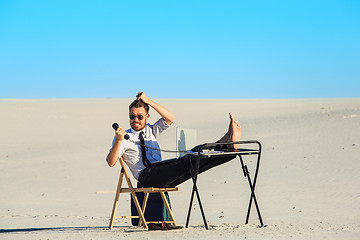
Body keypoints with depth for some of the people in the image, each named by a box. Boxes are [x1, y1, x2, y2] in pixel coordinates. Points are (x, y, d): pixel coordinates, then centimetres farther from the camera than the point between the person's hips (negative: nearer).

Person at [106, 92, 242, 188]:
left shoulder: (150, 130, 27)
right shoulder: (124, 137, 12)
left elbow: (169, 118, 11)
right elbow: (111, 162, -2)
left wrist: (148, 101, 7)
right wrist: (118, 140, -18)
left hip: (164, 178, 7)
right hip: (146, 177, -7)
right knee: (187, 161, -28)